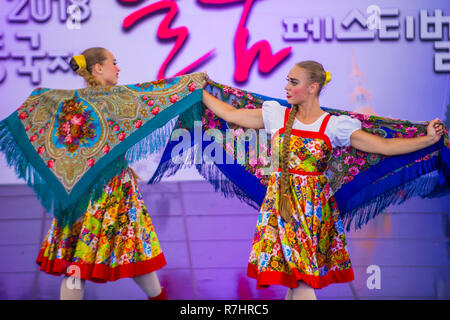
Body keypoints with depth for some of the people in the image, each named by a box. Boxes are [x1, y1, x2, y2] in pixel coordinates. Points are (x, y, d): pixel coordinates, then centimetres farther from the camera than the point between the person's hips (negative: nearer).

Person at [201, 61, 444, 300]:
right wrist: (201, 92, 18)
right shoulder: (276, 115, 6)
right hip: (280, 200, 1)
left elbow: (385, 146, -2)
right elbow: (230, 114, 13)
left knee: (302, 273, -5)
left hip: (314, 205, -1)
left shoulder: (334, 126, 0)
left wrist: (428, 139, -8)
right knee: (295, 274, -1)